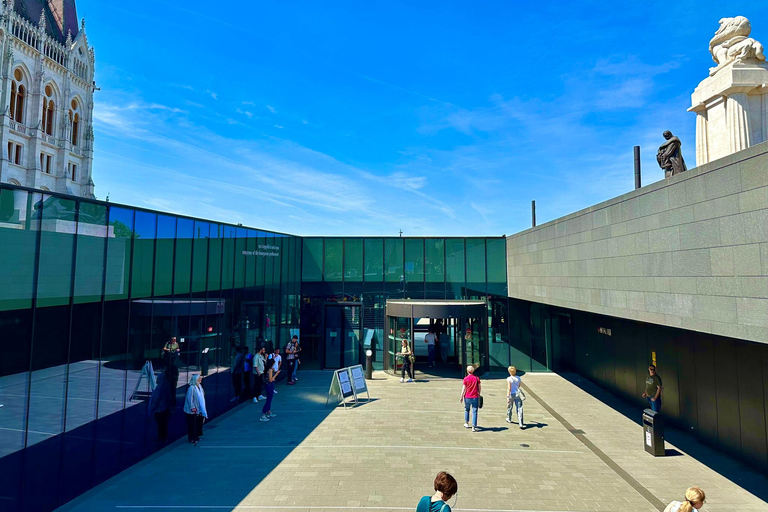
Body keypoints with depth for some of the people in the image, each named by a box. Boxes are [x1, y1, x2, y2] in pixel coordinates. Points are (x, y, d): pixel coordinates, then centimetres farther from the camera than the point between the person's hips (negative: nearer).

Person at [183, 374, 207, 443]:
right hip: (192, 411, -8)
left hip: (198, 409, 8)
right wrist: (192, 408, -18)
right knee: (192, 424, 4)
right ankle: (191, 438, 16)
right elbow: (189, 398, -20)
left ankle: (196, 436, 29)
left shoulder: (199, 386, 3)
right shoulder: (192, 388, -22)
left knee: (198, 423, 15)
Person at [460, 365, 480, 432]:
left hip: (467, 397, 0)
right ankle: (474, 427, -2)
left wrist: (461, 397, 1)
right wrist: (479, 394, 19)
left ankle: (466, 423, 32)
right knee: (474, 412, 2)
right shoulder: (477, 378, -3)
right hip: (475, 397, 1)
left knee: (466, 410, 20)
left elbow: (464, 389, -7)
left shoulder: (466, 379, -8)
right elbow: (479, 388, 3)